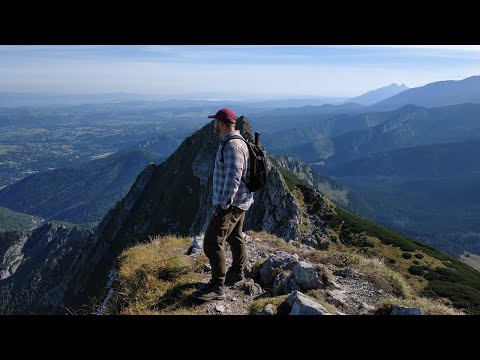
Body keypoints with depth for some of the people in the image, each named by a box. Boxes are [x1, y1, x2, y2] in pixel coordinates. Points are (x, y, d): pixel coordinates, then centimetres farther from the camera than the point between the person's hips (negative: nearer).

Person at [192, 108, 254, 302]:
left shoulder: (232, 145, -22)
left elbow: (233, 178, -28)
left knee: (212, 242, -10)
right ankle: (237, 272, 41)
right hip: (238, 201, 11)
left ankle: (217, 288, -3)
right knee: (235, 237, 23)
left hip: (231, 204, -11)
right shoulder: (234, 141, 12)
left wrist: (223, 204, -25)